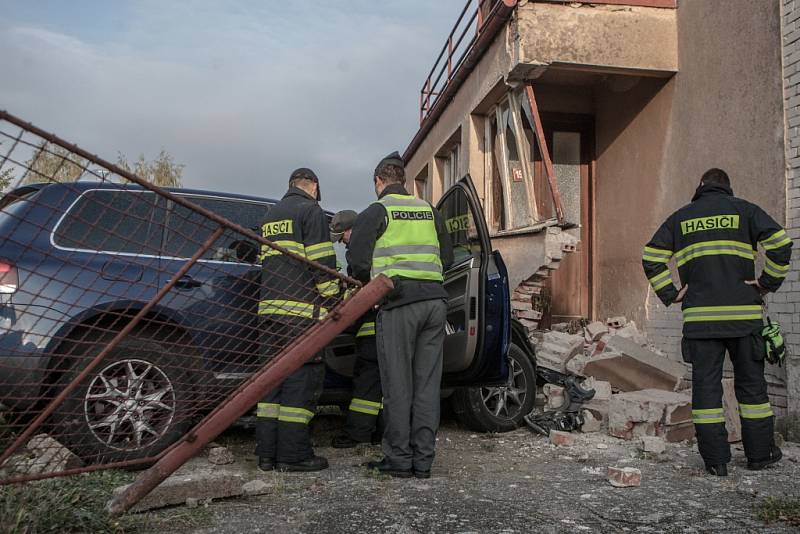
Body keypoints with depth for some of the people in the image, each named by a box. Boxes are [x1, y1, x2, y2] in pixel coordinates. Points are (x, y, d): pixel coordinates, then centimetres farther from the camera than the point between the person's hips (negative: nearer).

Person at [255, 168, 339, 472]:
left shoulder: (271, 215, 24)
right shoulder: (311, 210, -1)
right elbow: (322, 262, -10)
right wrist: (332, 303, -5)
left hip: (270, 307, 8)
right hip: (301, 310, -8)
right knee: (301, 378, -5)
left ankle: (267, 453, 11)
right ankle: (293, 454, -3)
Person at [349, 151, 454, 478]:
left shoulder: (377, 211, 2)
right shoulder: (429, 211, 18)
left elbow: (358, 261, -3)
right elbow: (447, 257, 20)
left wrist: (368, 282, 16)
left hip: (399, 304, -5)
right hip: (435, 300, 5)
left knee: (397, 384, 2)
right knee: (427, 383, 8)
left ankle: (399, 458, 8)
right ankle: (423, 460, 12)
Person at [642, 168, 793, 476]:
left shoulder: (681, 217, 12)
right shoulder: (744, 210, 7)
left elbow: (651, 257, 4)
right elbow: (780, 242, -6)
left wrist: (670, 295, 6)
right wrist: (769, 282, 2)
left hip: (699, 317, 0)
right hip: (744, 313, 0)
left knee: (706, 385, 4)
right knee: (751, 383, 12)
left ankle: (715, 459, 6)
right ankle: (760, 453, 20)